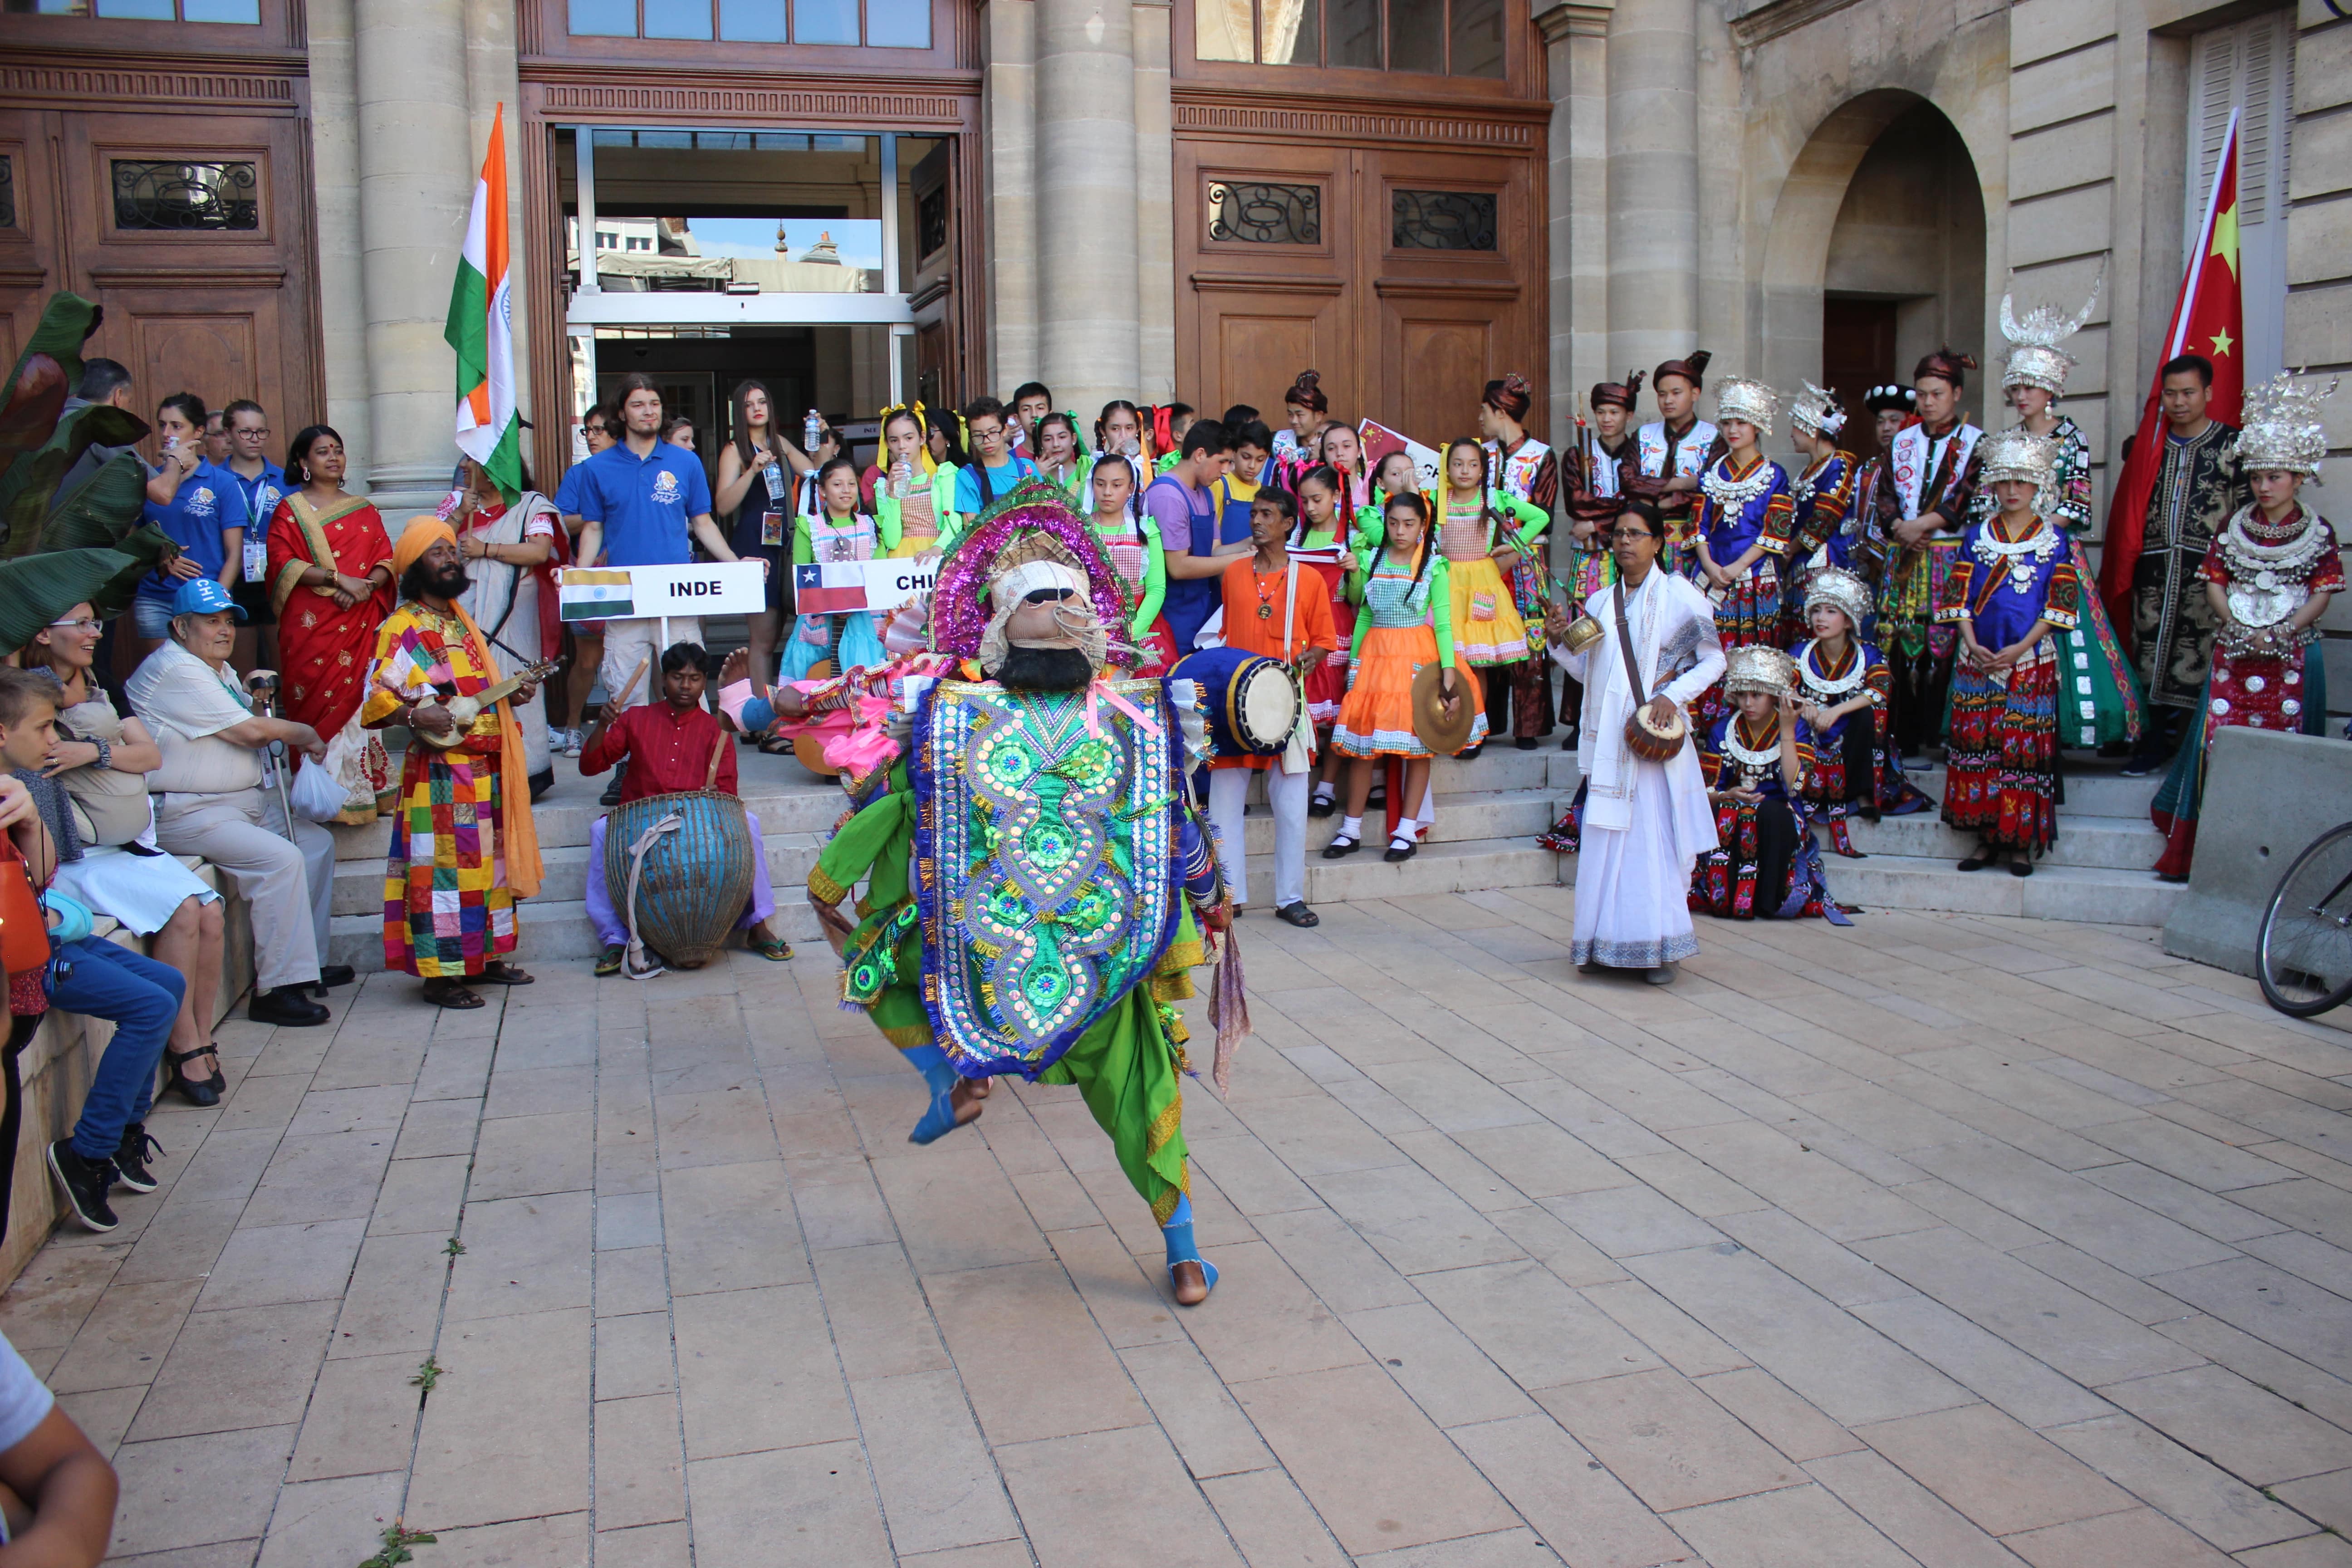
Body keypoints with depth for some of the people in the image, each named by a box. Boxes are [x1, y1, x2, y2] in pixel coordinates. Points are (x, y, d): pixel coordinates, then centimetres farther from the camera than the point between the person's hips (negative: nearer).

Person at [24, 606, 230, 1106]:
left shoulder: (103, 690, 15)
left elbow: (151, 754, 4)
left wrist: (96, 752, -12)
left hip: (135, 843, 6)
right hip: (79, 856, -6)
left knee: (210, 911, -15)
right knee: (182, 909, -24)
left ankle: (201, 1042, -6)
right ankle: (184, 1049, -14)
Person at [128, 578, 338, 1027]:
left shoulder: (219, 670, 18)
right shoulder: (176, 670, -16)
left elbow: (248, 731, 18)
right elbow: (250, 732, -19)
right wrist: (308, 735, -3)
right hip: (187, 813, -11)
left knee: (316, 842, 11)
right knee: (280, 858, -26)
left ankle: (307, 962, 16)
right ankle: (276, 989, -23)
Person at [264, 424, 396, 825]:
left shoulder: (364, 511, 20)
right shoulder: (289, 510, 9)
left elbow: (386, 559, 12)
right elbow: (282, 562, -4)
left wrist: (368, 584, -10)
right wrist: (338, 578, -15)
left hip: (361, 623, 3)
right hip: (313, 624, -3)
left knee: (360, 701, -2)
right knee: (320, 703, -8)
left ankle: (364, 788, 0)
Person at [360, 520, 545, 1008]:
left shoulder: (462, 623, 18)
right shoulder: (401, 629, -7)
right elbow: (375, 705, -14)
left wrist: (511, 697, 8)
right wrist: (416, 715, -30)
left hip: (487, 766, 8)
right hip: (440, 771, -8)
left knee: (489, 861, 13)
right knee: (442, 867, -7)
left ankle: (486, 958, 23)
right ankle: (440, 973, -1)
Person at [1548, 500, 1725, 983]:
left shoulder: (1680, 594, 0)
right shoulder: (1600, 603, 14)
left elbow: (1714, 660, 1)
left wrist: (1674, 694, -13)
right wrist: (1562, 643, -1)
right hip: (1607, 737, 5)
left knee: (1654, 837, -6)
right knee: (1606, 838, 4)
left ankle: (1661, 948, 1)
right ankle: (1608, 943, 12)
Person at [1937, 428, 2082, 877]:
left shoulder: (2054, 539, 4)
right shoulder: (1977, 536, 10)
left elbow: (2060, 603, -1)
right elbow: (1958, 596, 5)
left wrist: (2021, 648, -12)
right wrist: (1972, 644, -9)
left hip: (2031, 660, -2)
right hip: (1978, 658, 2)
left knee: (2024, 746, -3)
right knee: (1977, 741, -1)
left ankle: (2021, 840, 4)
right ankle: (1986, 836, 8)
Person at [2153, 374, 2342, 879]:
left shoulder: (2318, 532, 3)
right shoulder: (2234, 528, 8)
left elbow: (2322, 594, -2)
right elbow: (2214, 585, 4)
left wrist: (2280, 632, -16)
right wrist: (2244, 630, -11)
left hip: (2293, 653, -1)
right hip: (2234, 648, 1)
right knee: (2220, 737, -6)